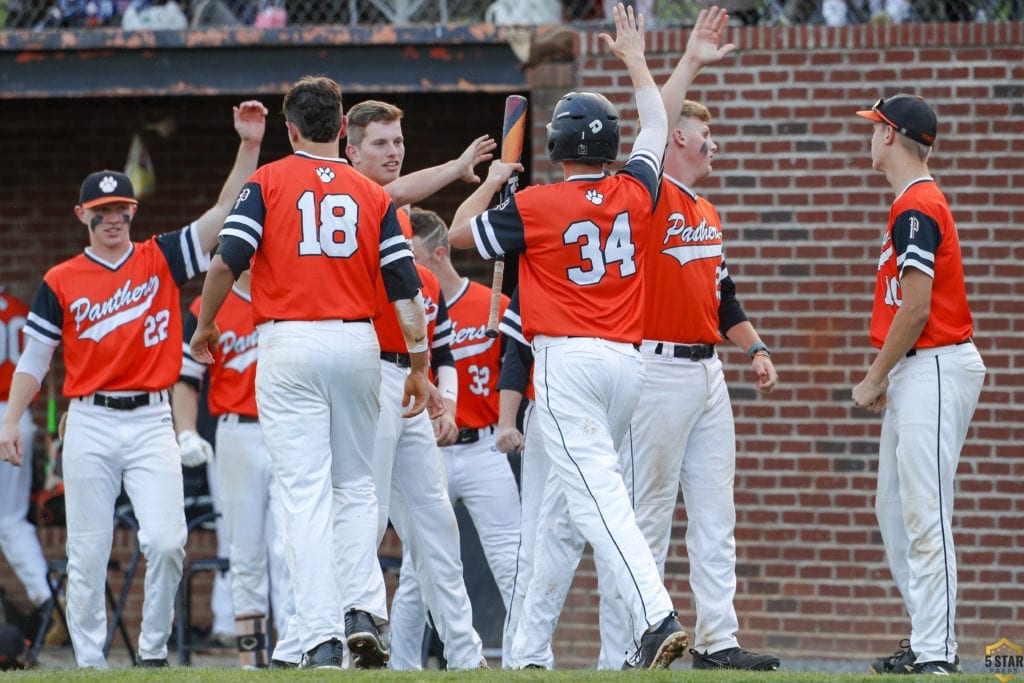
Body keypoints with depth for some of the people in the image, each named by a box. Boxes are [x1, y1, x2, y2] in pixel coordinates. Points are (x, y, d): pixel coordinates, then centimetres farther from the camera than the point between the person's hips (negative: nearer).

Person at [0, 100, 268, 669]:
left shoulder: (161, 260, 7)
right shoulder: (61, 282, 6)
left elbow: (225, 212, 0)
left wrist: (250, 147, -11)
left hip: (151, 422, 0)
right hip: (90, 424, 0)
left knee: (166, 541, -13)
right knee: (88, 552, 0)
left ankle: (154, 651, 3)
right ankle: (90, 662, 8)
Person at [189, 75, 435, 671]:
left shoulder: (268, 182, 1)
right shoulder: (374, 196, 8)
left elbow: (226, 263, -9)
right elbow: (406, 290, 2)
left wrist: (205, 326, 7)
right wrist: (420, 369, 8)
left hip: (289, 345, -2)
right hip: (358, 343, 2)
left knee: (306, 493, -3)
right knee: (356, 484, 17)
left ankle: (322, 638, -10)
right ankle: (362, 611, 1)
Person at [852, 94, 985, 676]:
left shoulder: (916, 207, -14)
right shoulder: (921, 201, 18)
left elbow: (916, 308, -18)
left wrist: (874, 380, -11)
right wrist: (883, 376, 16)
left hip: (934, 367, -11)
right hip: (916, 373, 11)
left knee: (924, 514, -13)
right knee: (894, 511, 14)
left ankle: (936, 654, -16)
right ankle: (929, 643, 17)